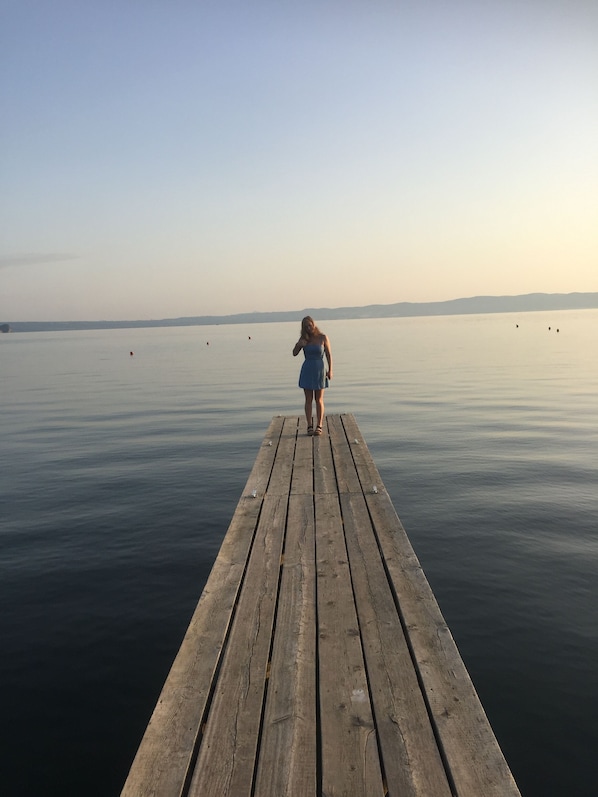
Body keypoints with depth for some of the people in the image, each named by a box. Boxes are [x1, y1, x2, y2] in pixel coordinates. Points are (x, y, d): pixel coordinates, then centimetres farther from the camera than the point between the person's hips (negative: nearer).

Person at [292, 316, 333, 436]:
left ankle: (319, 426, 6)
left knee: (319, 400, 2)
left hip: (320, 370, -2)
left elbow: (329, 354, -2)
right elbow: (294, 354, 3)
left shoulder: (323, 337, -6)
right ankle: (310, 426, 6)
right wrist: (298, 345, -16)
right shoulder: (303, 338, 2)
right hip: (307, 370, 2)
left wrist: (330, 370, -6)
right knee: (308, 399, 3)